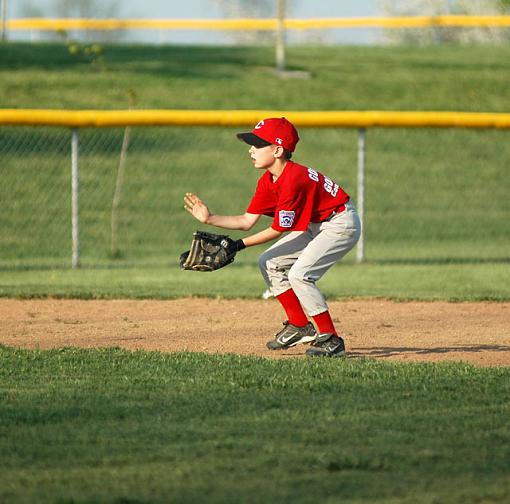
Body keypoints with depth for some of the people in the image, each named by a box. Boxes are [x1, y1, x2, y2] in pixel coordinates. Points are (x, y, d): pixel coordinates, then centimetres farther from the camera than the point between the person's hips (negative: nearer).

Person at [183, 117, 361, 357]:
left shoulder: (294, 180, -28)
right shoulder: (268, 181, 0)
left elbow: (278, 229, -22)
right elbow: (247, 221, 1)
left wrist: (239, 245, -21)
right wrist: (210, 218, -8)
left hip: (341, 224, -10)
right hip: (316, 225, 10)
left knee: (299, 274, -23)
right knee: (269, 263, 9)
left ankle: (330, 339, -15)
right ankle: (299, 326, 15)